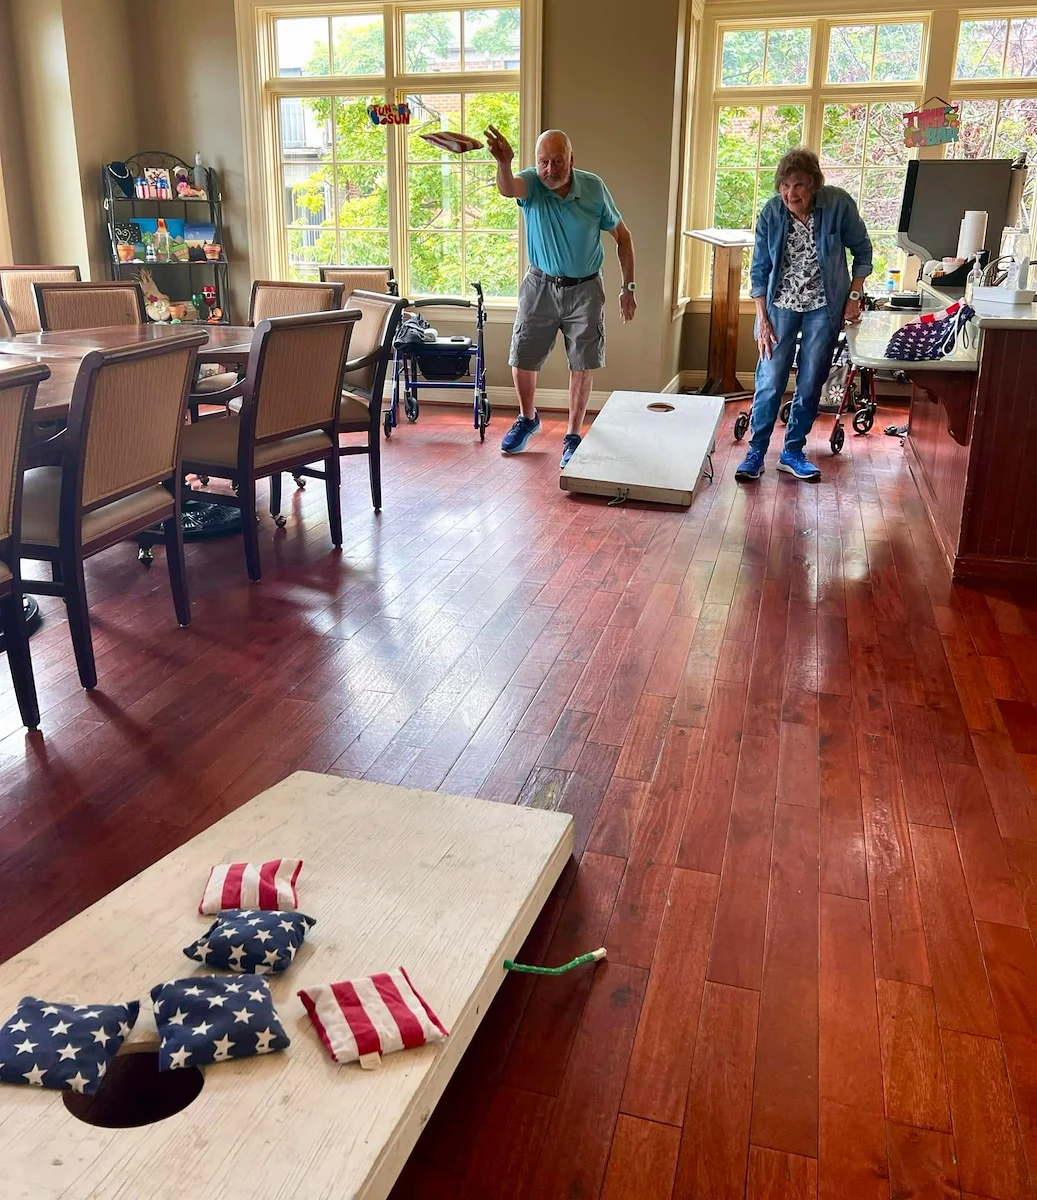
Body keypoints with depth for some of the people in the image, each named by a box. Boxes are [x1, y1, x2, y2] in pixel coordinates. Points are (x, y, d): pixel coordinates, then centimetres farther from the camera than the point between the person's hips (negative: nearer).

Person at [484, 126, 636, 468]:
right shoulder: (532, 183, -15)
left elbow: (622, 236, -1)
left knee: (581, 366, 2)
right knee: (522, 360, 6)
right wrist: (503, 163, -64)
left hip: (585, 289, 0)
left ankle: (573, 436, 17)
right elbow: (507, 188, -41)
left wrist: (628, 288, -4)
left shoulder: (594, 188, -12)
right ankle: (528, 418, 33)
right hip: (540, 286, 1)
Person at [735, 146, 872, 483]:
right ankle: (756, 452, 8)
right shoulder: (771, 212, -11)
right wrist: (763, 320, -7)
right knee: (769, 382, -3)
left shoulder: (838, 205, -15)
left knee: (810, 385, 5)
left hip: (824, 307, 0)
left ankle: (793, 452, 18)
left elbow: (862, 251, 0)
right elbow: (760, 270, -4)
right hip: (780, 305, 0)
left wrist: (854, 296, -6)